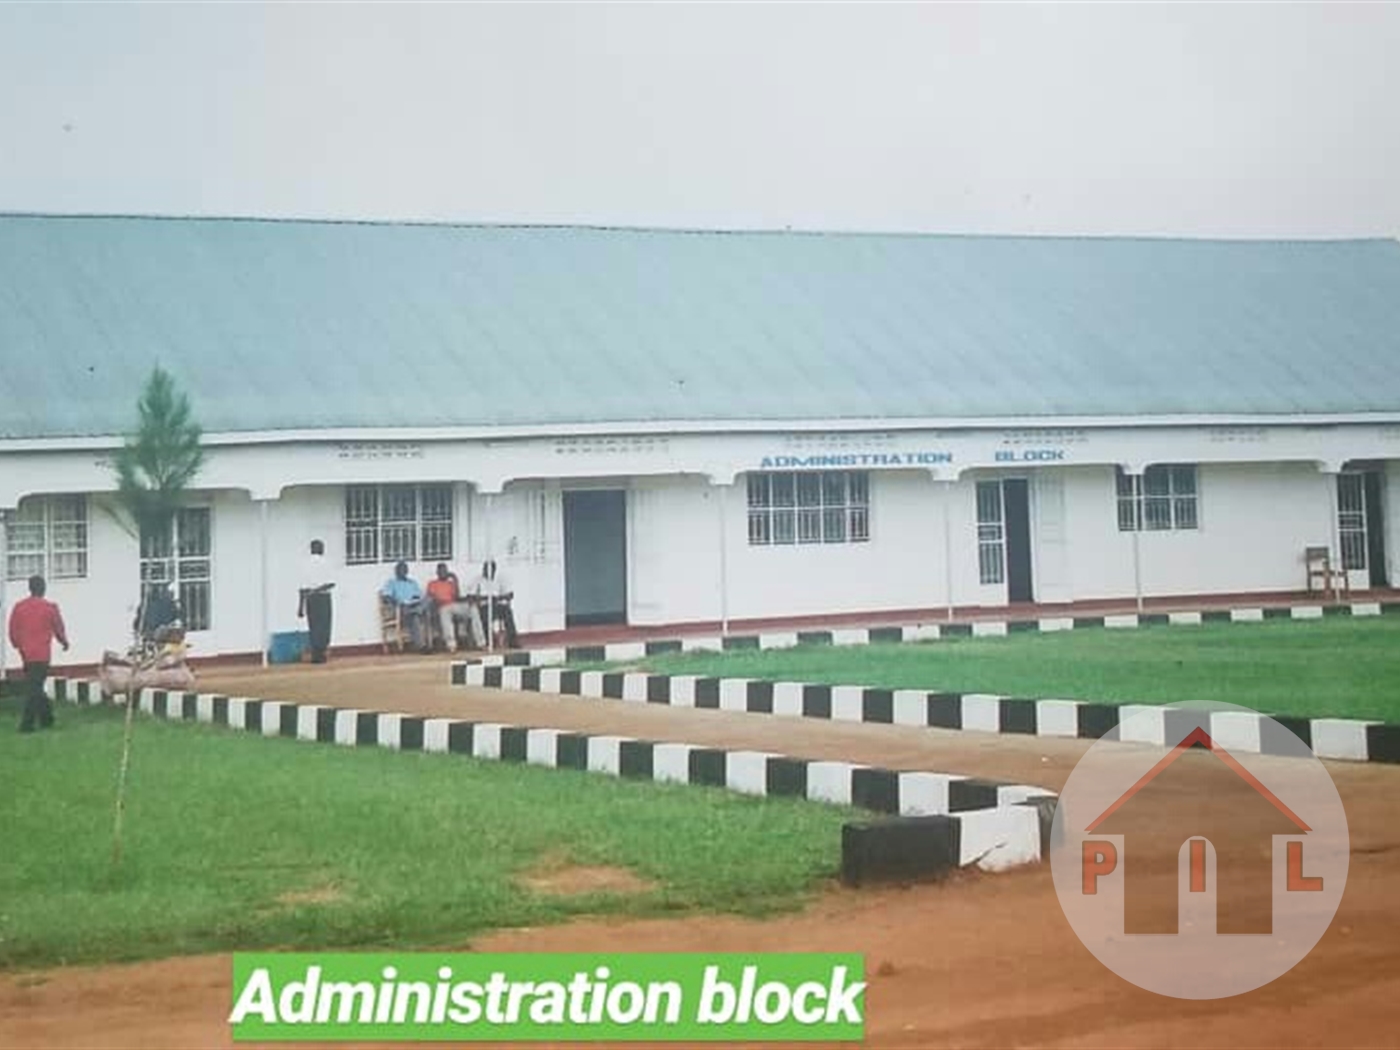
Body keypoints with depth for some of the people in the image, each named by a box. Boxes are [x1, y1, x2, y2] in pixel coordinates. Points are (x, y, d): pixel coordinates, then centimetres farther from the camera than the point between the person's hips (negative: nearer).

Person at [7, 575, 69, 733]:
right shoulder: (49, 607, -8)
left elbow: (13, 631, 6)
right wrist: (64, 642, 21)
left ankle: (47, 719, 24)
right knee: (35, 689, -2)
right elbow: (59, 629, 1)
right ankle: (27, 724, -6)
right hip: (42, 654, -4)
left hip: (26, 654, 4)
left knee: (34, 688, 16)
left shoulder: (18, 607, 1)